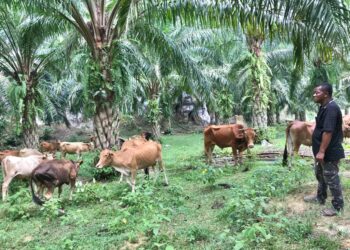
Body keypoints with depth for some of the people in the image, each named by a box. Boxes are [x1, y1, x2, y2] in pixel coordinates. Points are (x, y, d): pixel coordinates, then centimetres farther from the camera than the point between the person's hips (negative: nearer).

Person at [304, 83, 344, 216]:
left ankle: (338, 206, 15)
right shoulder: (324, 107, 10)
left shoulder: (331, 108, -23)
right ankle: (320, 197, 40)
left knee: (331, 178, 1)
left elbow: (328, 132, -27)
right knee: (320, 175, 23)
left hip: (329, 152, -10)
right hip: (322, 150, 10)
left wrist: (322, 151, -27)